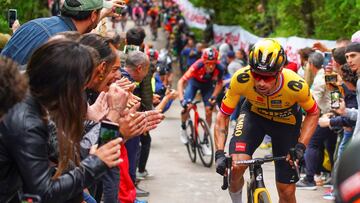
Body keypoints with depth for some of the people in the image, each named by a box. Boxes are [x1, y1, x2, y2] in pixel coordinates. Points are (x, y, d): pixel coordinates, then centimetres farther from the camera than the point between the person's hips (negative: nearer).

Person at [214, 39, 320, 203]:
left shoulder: (296, 86, -36)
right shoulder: (241, 80, -34)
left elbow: (313, 113, -15)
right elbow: (223, 115, -21)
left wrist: (300, 146, -26)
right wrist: (219, 153, -32)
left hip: (286, 121, 0)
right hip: (254, 114, 0)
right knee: (236, 166, -27)